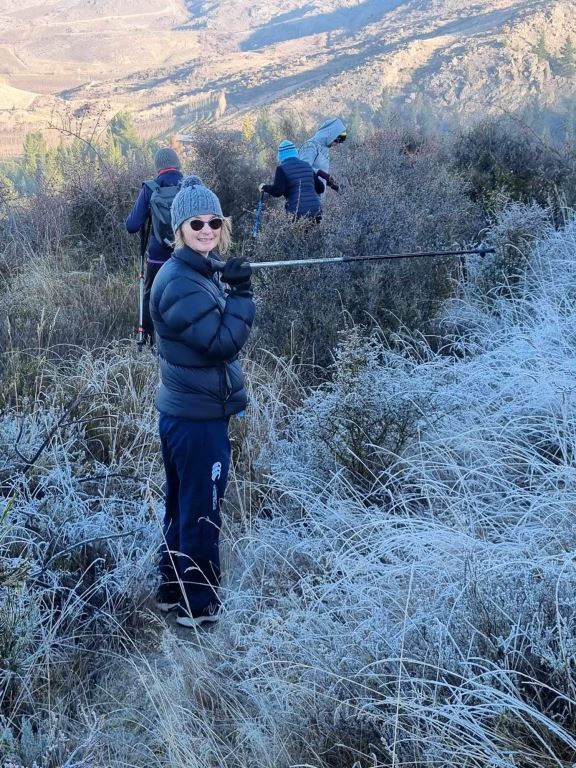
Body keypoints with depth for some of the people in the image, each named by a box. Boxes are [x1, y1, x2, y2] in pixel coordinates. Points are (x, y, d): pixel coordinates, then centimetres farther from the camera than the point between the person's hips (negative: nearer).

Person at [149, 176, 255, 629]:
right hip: (198, 418, -10)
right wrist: (241, 293, -18)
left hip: (185, 412, 10)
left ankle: (172, 590, 33)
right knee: (201, 511, 2)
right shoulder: (181, 284, -21)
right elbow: (224, 342, -25)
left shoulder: (197, 274, 10)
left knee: (182, 505, 20)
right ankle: (197, 605, 15)